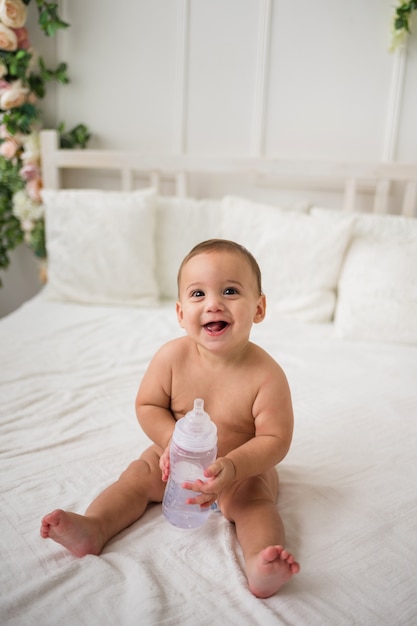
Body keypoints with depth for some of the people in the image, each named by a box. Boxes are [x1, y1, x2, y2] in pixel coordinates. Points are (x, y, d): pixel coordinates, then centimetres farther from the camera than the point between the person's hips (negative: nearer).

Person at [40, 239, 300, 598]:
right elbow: (147, 406, -8)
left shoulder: (266, 375, -29)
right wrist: (172, 440, -27)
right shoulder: (172, 357, -21)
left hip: (245, 465, -3)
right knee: (138, 476, -8)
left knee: (253, 499, -27)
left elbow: (275, 440, -23)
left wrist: (232, 467, -39)